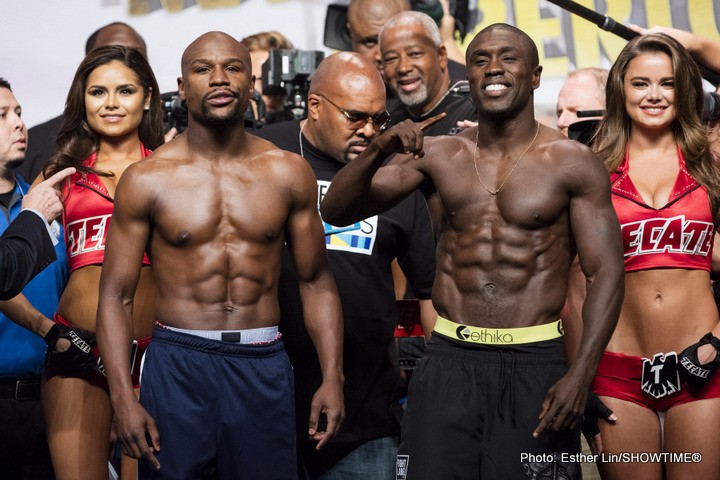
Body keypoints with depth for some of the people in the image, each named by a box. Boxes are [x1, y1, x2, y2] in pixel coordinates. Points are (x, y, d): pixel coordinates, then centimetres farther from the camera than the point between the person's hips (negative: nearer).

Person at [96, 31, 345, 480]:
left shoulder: (288, 172, 5)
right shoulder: (147, 179, -1)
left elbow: (316, 281, 10)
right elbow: (116, 295, 0)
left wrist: (333, 377, 1)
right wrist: (123, 396, -11)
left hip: (264, 364, 2)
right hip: (177, 360, -1)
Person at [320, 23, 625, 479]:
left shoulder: (573, 163, -2)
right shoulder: (439, 155, 5)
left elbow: (607, 272, -5)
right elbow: (337, 211, 5)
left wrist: (581, 375, -16)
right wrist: (378, 151, -15)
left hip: (535, 364, -2)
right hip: (449, 361, 2)